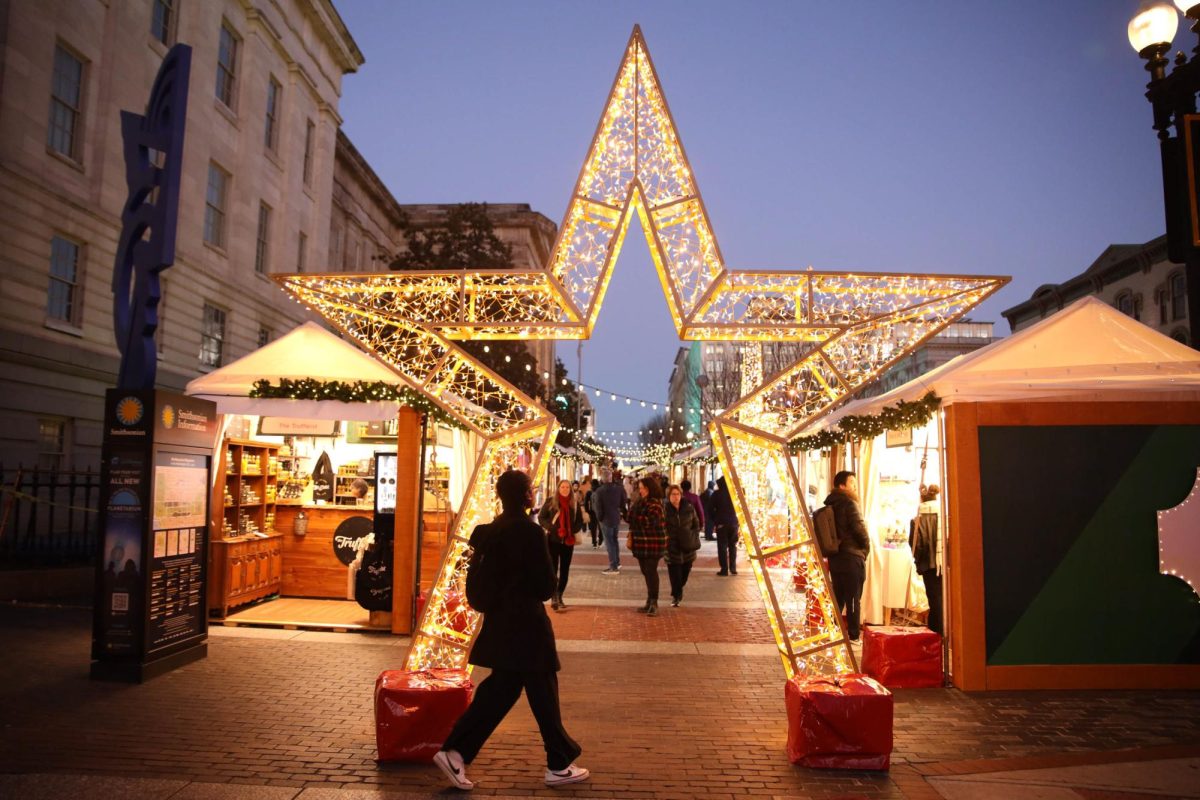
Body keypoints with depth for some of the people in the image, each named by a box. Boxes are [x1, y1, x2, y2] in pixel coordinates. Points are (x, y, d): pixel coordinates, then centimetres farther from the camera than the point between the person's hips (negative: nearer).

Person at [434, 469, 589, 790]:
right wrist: (539, 592, 5)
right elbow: (546, 585, -15)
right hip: (526, 623, -8)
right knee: (543, 694, 6)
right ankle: (559, 765, 20)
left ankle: (455, 751, 12)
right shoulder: (531, 532, -19)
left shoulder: (491, 531, 4)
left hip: (501, 621, 8)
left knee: (499, 689, 17)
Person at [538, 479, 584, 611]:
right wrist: (553, 529, -14)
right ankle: (554, 598, -7)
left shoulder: (575, 503, 5)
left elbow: (580, 520, 13)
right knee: (553, 568, -8)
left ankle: (559, 597, 18)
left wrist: (573, 531, -6)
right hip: (553, 540, -3)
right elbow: (541, 517, -2)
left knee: (565, 570, 8)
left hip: (568, 541, 3)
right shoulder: (551, 501, -3)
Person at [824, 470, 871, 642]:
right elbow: (859, 528, -16)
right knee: (853, 599, 0)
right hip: (852, 558, -8)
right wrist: (866, 547, 1)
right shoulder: (849, 503, -12)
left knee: (838, 597, 15)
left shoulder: (830, 505, 12)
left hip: (835, 557, 8)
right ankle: (853, 636, 4)